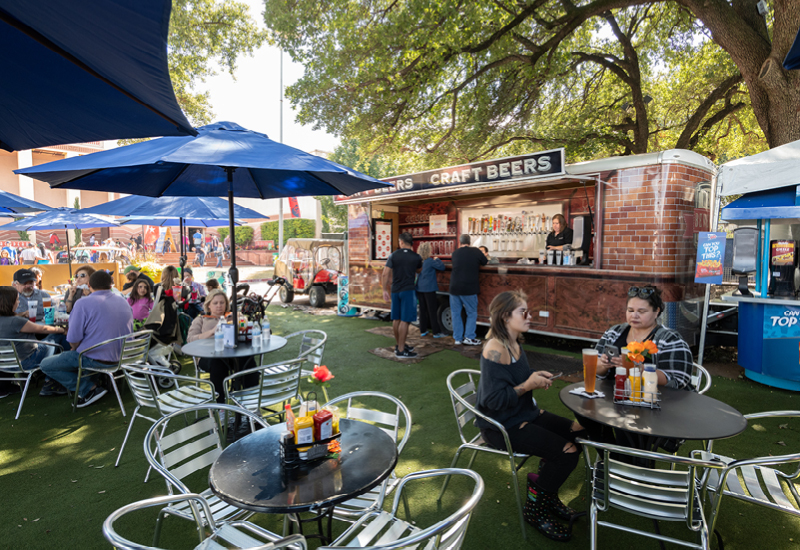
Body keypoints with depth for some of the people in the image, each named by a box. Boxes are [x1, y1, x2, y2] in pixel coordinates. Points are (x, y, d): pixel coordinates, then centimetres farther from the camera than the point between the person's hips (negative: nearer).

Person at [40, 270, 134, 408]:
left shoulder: (84, 304, -13)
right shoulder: (124, 302, 6)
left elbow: (73, 341, -14)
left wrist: (75, 350, 9)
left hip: (96, 359, -7)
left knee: (46, 365, 11)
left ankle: (90, 389, -1)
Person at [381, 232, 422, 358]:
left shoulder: (394, 255, 0)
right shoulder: (416, 257, -3)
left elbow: (385, 274, -4)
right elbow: (419, 269, 18)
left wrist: (385, 290, 4)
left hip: (395, 290, 4)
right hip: (408, 291, -4)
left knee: (396, 319, 12)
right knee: (405, 321, -4)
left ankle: (399, 345, 26)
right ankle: (401, 351, -3)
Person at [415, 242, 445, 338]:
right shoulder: (430, 261, -14)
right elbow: (442, 267, -9)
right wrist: (437, 260, 8)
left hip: (420, 288, 6)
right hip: (429, 288, -6)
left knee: (422, 310, 12)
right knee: (432, 311, 0)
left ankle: (423, 331, 16)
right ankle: (436, 332, 5)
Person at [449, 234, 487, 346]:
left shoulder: (455, 253, 5)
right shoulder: (476, 251, -4)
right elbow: (486, 263, 9)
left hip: (454, 287, 3)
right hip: (469, 289, -3)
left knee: (455, 313, 10)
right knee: (472, 313, 8)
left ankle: (458, 338, 13)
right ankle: (469, 337, 3)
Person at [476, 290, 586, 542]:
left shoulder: (514, 343, 6)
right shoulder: (495, 350, -24)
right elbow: (494, 400, -27)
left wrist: (538, 378, 3)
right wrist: (528, 385, -23)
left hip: (524, 414, 10)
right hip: (502, 426, -10)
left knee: (578, 433, 5)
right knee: (567, 452, -15)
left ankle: (547, 493, 23)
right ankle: (535, 509, 9)